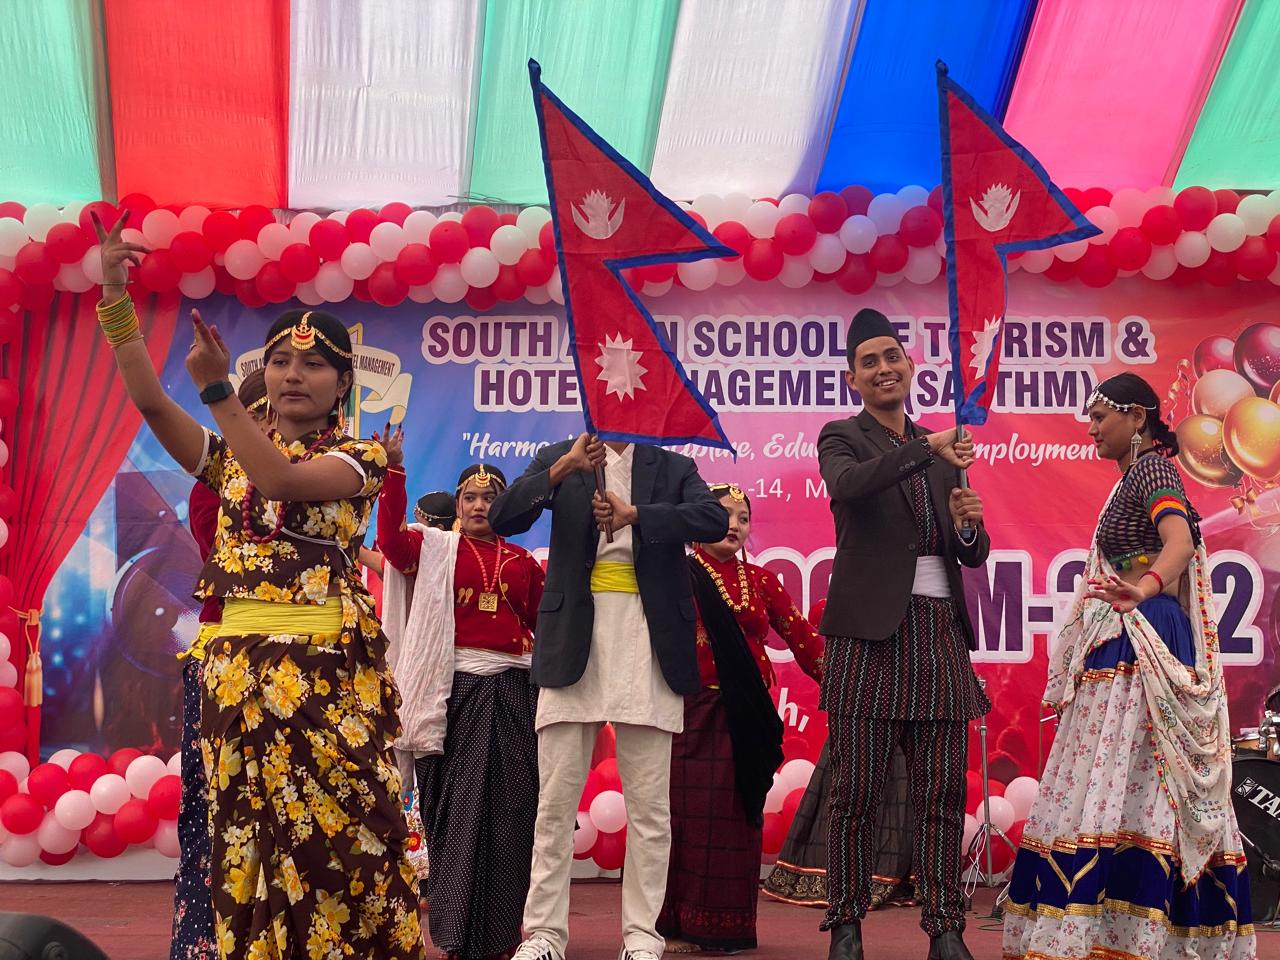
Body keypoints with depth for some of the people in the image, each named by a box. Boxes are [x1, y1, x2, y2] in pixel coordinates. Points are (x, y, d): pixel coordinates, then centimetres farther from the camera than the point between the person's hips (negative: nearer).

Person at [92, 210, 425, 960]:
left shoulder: (359, 457, 3)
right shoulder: (230, 454, 15)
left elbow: (282, 479, -16)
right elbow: (148, 398, 0)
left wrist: (217, 389, -19)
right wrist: (115, 296, -9)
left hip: (326, 666, -4)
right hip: (239, 665, 4)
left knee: (333, 835, -3)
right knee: (246, 834, 5)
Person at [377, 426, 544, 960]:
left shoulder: (522, 562, 14)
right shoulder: (435, 548, 7)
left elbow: (542, 625, 18)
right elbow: (392, 539, -12)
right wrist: (393, 470, -19)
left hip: (514, 689, 3)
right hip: (457, 689, -3)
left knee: (510, 807, 3)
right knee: (457, 806, -2)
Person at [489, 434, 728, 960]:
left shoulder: (671, 467, 11)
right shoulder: (557, 459, 12)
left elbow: (715, 520, -7)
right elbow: (502, 519, -2)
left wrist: (634, 514, -17)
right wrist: (564, 467, -14)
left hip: (647, 645, 0)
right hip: (572, 638, 0)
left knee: (649, 802, 2)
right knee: (556, 799, 1)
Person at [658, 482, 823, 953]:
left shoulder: (761, 581, 11)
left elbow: (801, 637, 9)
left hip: (744, 715, 3)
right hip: (690, 709, -3)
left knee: (735, 815, 4)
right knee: (686, 812, -2)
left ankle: (727, 926, 11)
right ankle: (676, 924, 6)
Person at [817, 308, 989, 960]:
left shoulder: (942, 453, 19)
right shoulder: (843, 438, 6)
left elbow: (973, 555, 19)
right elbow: (847, 486, -19)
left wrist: (969, 525, -3)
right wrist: (927, 448, -25)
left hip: (939, 636, 4)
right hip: (870, 632, -4)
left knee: (943, 793, 3)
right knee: (856, 791, -2)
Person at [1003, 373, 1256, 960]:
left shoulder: (1150, 467, -10)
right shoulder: (1138, 475, 20)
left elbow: (1181, 539, -29)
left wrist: (1146, 587, -49)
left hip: (1138, 646, -10)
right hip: (1126, 642, 10)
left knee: (1119, 782, -14)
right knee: (1139, 784, 8)